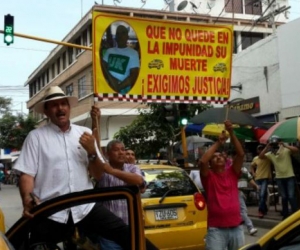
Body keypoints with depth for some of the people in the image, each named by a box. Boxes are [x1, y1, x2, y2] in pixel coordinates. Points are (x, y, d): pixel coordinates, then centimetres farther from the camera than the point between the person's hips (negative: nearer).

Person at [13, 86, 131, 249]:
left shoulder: (84, 133, 12)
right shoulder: (36, 136, 3)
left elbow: (98, 176, 12)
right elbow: (27, 174, -4)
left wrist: (92, 152, -6)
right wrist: (28, 200, -23)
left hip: (86, 208, 2)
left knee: (127, 235, -7)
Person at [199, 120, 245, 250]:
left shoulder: (232, 173, 9)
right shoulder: (208, 176, 3)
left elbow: (241, 154, -3)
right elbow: (202, 161, -16)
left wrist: (232, 133, -11)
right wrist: (218, 143, -10)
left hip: (236, 227, 3)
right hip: (216, 229, -3)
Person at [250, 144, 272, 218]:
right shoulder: (255, 159, 8)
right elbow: (252, 166, 23)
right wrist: (253, 173, 8)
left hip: (266, 178, -5)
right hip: (258, 178, 5)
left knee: (262, 195, -16)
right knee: (260, 195, 11)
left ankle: (260, 211, -14)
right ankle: (264, 209, 27)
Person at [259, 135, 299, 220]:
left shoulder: (286, 150, -9)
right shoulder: (270, 154, 0)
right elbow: (261, 156, -9)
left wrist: (285, 145, -28)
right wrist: (266, 147, -16)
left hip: (290, 176, -3)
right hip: (279, 178, 3)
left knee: (291, 196, -7)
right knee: (284, 197, 10)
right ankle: (285, 214, 19)